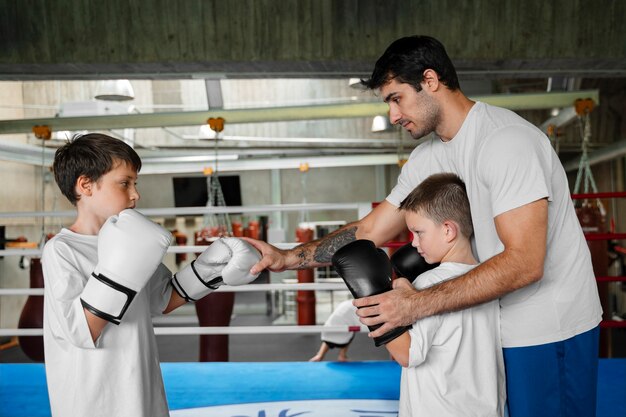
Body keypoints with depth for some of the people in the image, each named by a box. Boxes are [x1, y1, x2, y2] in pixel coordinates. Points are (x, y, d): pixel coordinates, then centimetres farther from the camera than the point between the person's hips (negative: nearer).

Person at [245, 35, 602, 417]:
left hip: (548, 331, -7)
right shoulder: (429, 158, 3)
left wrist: (419, 304, -30)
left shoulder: (506, 140, -21)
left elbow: (524, 263, -27)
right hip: (496, 325, 7)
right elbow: (370, 231, 5)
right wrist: (285, 258, -3)